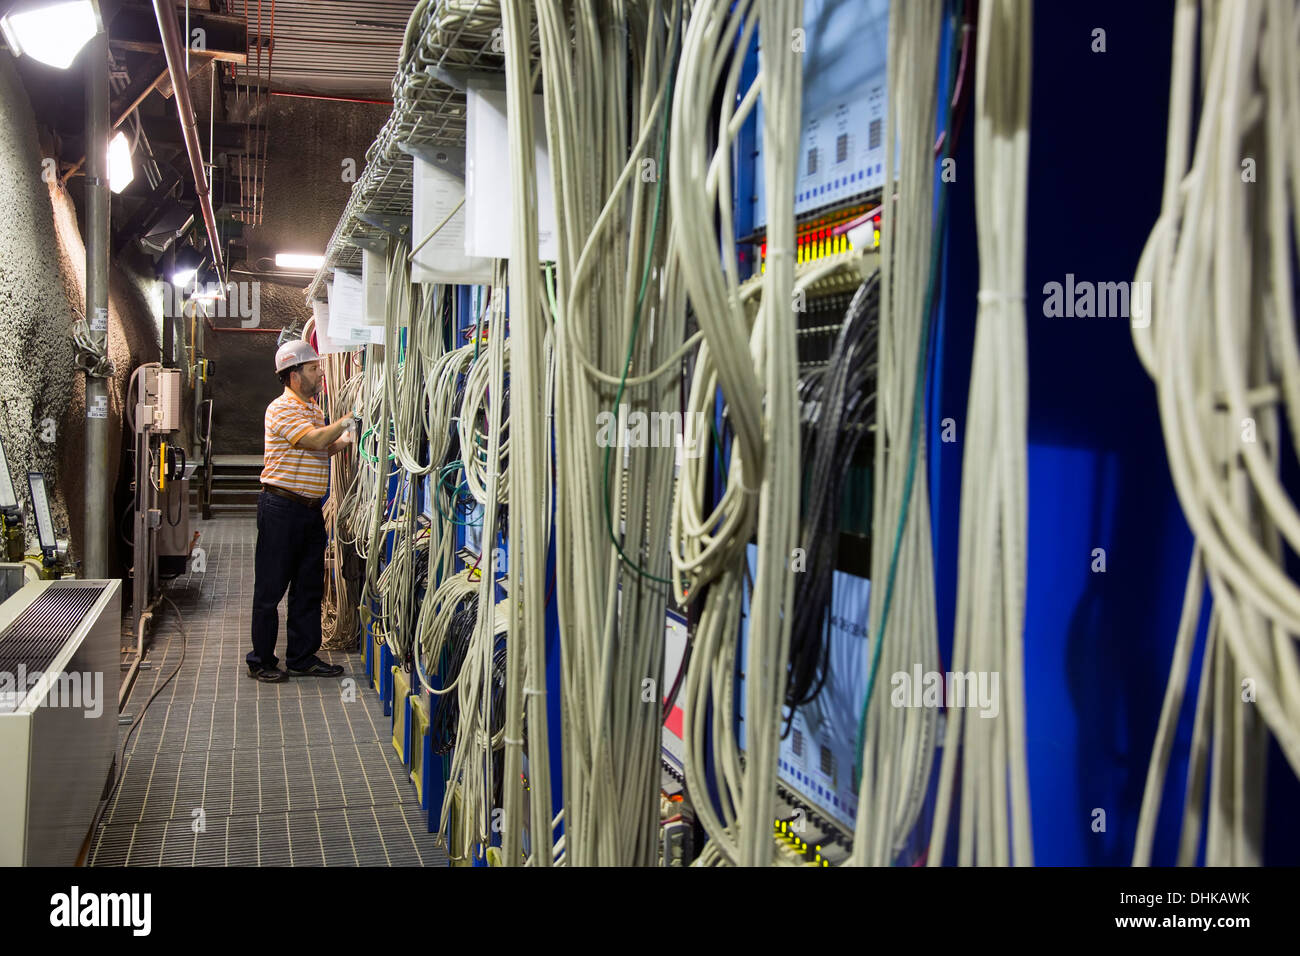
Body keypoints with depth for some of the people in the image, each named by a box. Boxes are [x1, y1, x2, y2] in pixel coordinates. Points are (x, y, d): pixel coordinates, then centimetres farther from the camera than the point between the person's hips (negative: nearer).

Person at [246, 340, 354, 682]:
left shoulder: (314, 409, 16)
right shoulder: (282, 409, -12)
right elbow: (315, 440, -24)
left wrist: (344, 441, 4)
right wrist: (347, 420, -12)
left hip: (311, 507, 9)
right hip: (281, 506, -9)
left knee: (309, 584, 12)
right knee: (271, 587, 1)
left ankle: (303, 657, 22)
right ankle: (261, 661, 12)